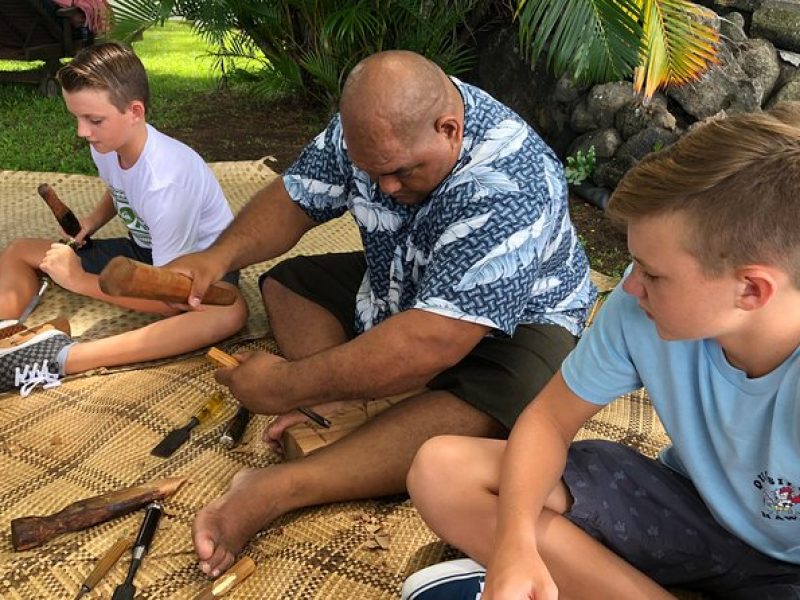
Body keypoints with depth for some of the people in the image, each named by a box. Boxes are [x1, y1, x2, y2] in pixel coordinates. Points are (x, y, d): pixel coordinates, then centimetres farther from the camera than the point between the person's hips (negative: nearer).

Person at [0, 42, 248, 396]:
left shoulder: (166, 178, -32)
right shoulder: (106, 146, -12)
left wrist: (79, 280, -24)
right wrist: (93, 219, -2)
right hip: (144, 250, 8)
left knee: (231, 312, -43)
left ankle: (61, 359, -44)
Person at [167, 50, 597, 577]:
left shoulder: (507, 186, -37)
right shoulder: (372, 129, -15)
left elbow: (431, 344, -42)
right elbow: (293, 199, -4)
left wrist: (288, 385, -36)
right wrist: (221, 255, -25)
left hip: (517, 319, -7)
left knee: (485, 412, -38)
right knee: (286, 282, 1)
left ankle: (275, 490, -38)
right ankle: (333, 406, -20)